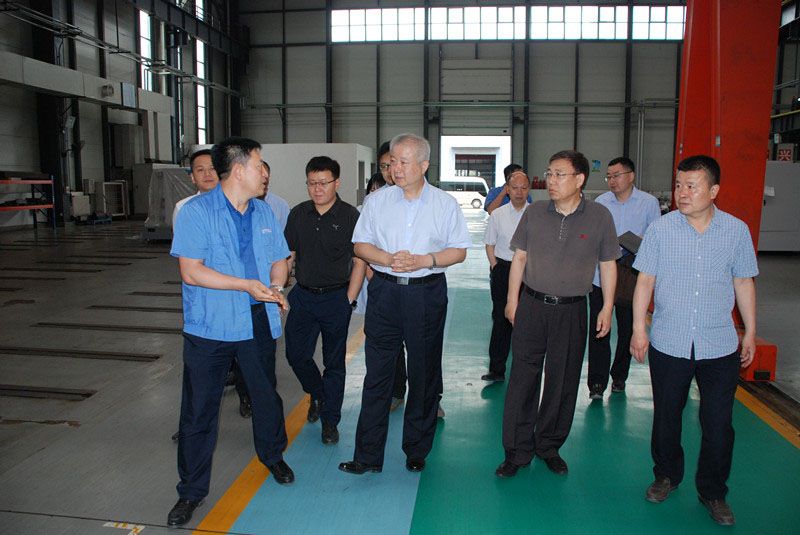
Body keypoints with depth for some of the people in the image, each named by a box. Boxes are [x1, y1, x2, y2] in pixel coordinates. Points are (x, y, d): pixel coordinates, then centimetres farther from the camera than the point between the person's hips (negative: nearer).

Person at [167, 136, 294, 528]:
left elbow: (279, 260, 17)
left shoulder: (264, 213, 11)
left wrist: (274, 289, -4)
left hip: (258, 322, 5)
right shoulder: (196, 211, -9)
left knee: (267, 395, 17)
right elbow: (191, 272, -16)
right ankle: (192, 491, 21)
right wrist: (246, 285, -20)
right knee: (199, 410, 4)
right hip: (210, 327, -4)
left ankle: (273, 456, 44)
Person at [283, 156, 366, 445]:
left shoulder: (350, 216, -6)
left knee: (334, 361, 6)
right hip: (302, 296, 4)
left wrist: (348, 300, -9)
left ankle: (330, 421, 21)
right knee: (296, 354, 7)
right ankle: (318, 394, 37)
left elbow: (359, 262, -5)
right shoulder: (298, 214, 6)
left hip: (336, 298, -4)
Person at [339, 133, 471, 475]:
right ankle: (368, 455, 10)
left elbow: (459, 251, 2)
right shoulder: (378, 201, 6)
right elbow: (360, 245, 6)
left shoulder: (445, 204, 3)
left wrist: (422, 261, -13)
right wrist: (388, 259, -12)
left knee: (424, 374, 7)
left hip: (427, 294, 0)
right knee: (377, 373, 1)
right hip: (384, 292, 1)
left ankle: (417, 452, 23)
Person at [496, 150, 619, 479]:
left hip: (571, 311, 0)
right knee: (523, 378, 2)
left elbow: (608, 265, 6)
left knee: (562, 382, 8)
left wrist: (607, 308, 4)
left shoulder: (599, 217, -1)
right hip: (531, 306, 1)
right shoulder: (534, 213, 2)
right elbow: (519, 258, 8)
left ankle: (549, 446, 27)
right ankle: (517, 451, 14)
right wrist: (512, 300, 5)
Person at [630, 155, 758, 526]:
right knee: (666, 416, 13)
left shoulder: (737, 231, 0)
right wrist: (639, 328, -2)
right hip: (668, 343, 0)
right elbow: (645, 280, 1)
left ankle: (713, 491, 28)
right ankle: (667, 475, 36)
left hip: (720, 345, 0)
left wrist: (750, 332, 10)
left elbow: (743, 283, 8)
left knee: (718, 423, 6)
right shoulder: (661, 228, -3)